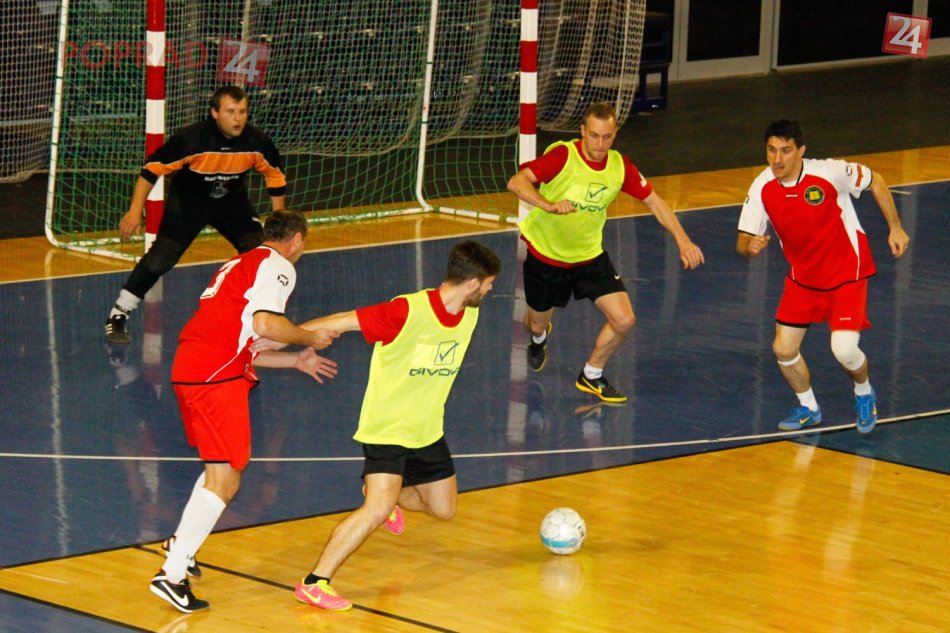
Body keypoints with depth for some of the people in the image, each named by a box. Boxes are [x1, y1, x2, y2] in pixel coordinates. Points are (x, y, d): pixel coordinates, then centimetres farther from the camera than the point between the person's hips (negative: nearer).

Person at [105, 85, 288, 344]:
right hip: (188, 202, -4)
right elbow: (152, 168, -19)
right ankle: (118, 317, -6)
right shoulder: (191, 139, -29)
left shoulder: (256, 141, -19)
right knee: (160, 258, -18)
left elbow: (275, 176, 0)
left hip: (233, 203, 4)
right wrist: (135, 211, -20)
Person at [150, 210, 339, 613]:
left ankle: (181, 546, 33)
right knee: (225, 480, -10)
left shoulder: (240, 264, 28)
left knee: (221, 470, 26)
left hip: (188, 367, 10)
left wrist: (296, 361, 33)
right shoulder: (276, 266, 0)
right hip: (216, 376, -9)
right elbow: (265, 323, -17)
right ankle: (172, 575, -16)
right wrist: (310, 338, 0)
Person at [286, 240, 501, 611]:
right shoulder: (407, 312, -27)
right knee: (378, 510, -24)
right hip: (386, 428, -8)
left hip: (427, 431, 8)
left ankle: (386, 496, 44)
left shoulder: (469, 315, -2)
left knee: (444, 509, 14)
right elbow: (338, 323, -24)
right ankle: (314, 584, -16)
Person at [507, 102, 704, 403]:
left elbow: (653, 200, 1)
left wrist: (683, 241, -9)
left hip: (590, 256, 3)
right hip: (545, 254, -3)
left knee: (623, 321, -9)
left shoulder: (620, 166, -11)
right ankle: (539, 340, 57)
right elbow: (516, 182, -36)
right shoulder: (562, 156, -25)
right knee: (537, 324, 15)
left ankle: (591, 375, 17)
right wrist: (549, 205, -52)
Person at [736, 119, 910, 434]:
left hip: (846, 272, -4)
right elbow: (743, 242, -11)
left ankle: (864, 394, 17)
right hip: (803, 276, 4)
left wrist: (895, 228, -6)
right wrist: (751, 246, -35)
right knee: (783, 349, 1)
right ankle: (808, 408, 29)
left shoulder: (829, 172, -25)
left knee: (844, 349, -18)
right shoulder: (762, 189, -16)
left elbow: (875, 181, -7)